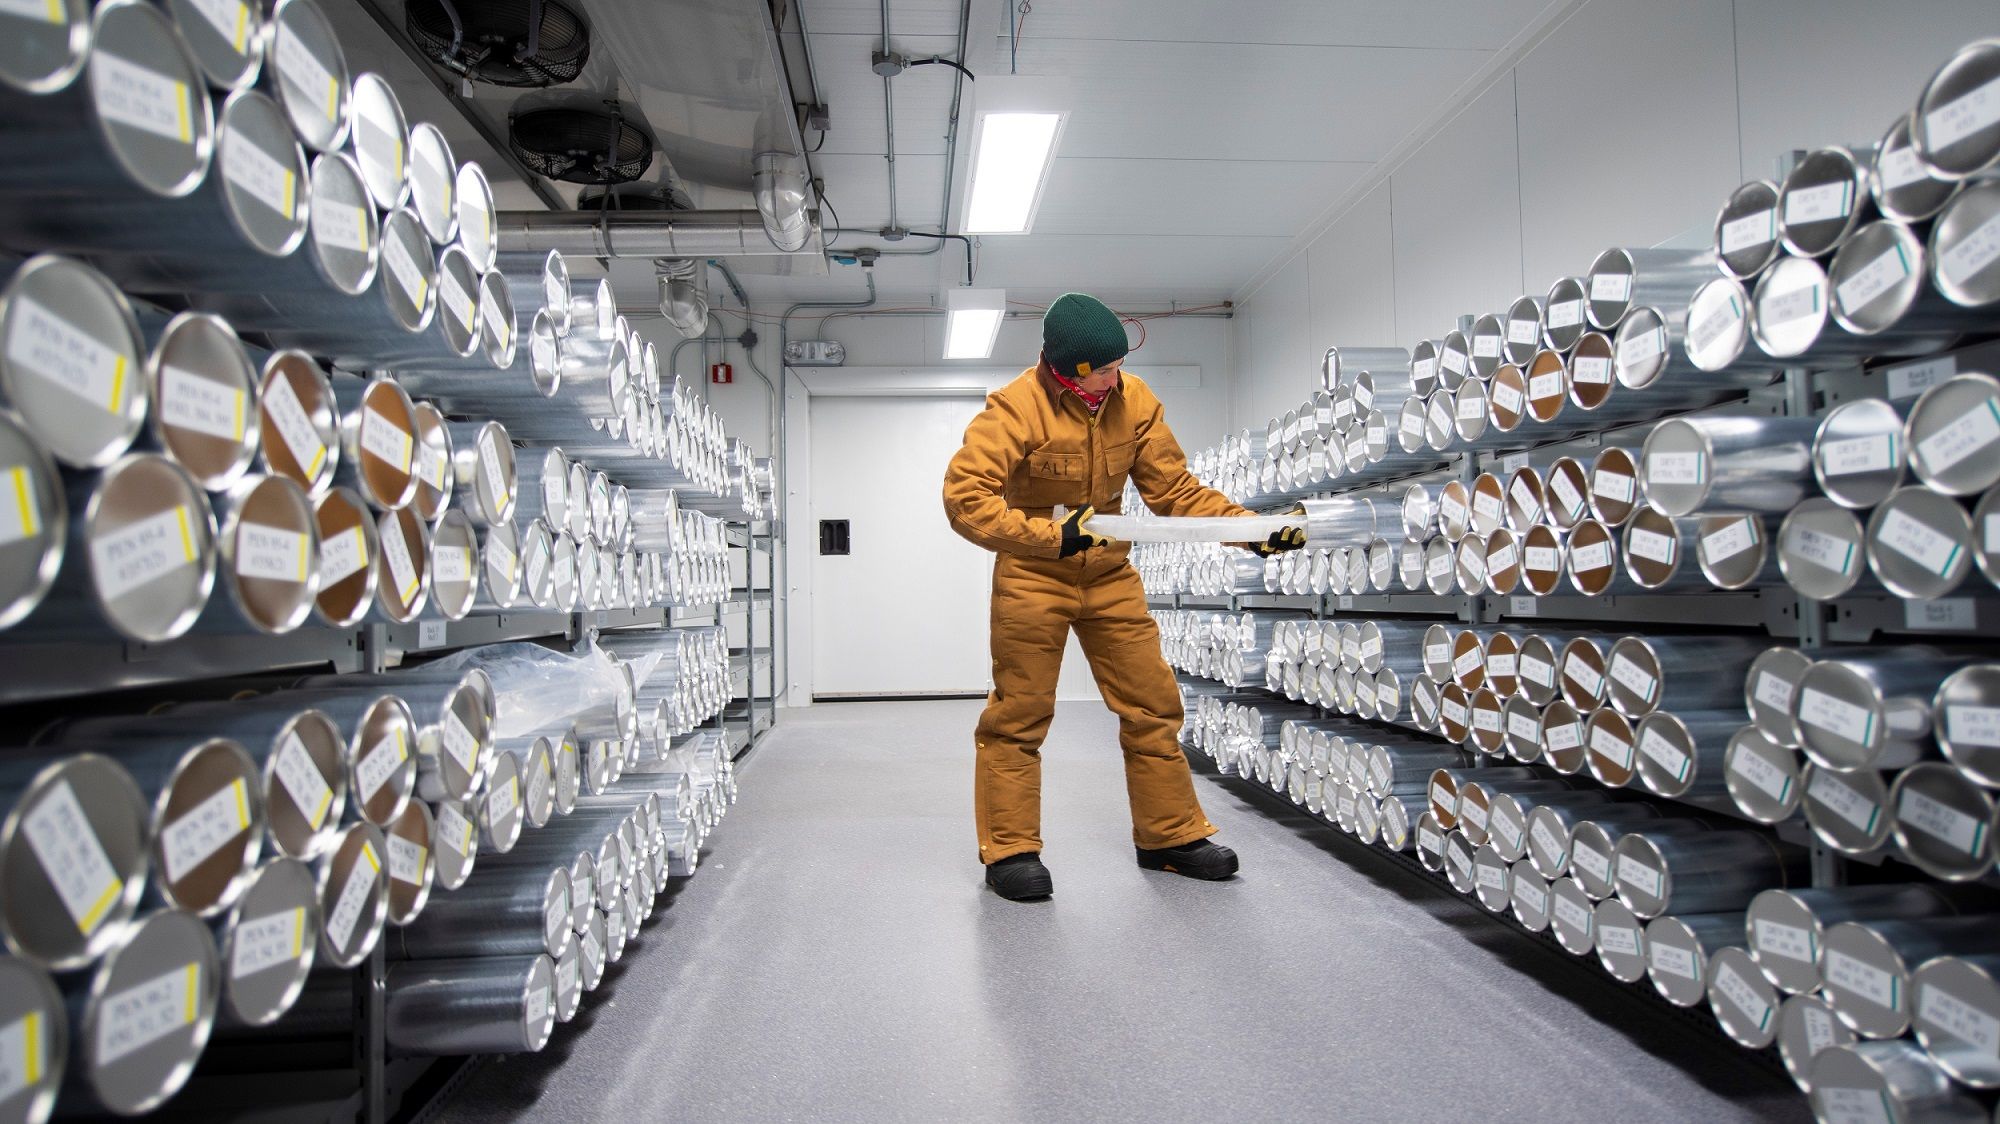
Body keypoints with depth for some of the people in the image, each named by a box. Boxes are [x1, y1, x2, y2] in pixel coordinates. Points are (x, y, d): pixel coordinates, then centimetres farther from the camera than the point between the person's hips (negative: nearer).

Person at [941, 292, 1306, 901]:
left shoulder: (1134, 401, -6)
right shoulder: (1016, 407, -20)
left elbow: (1175, 488, -1)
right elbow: (964, 496, -28)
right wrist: (1052, 538, -34)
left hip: (1111, 576, 5)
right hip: (1033, 577, -4)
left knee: (1153, 707, 7)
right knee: (1018, 716, 2)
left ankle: (1170, 836, 22)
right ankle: (1010, 851, 15)